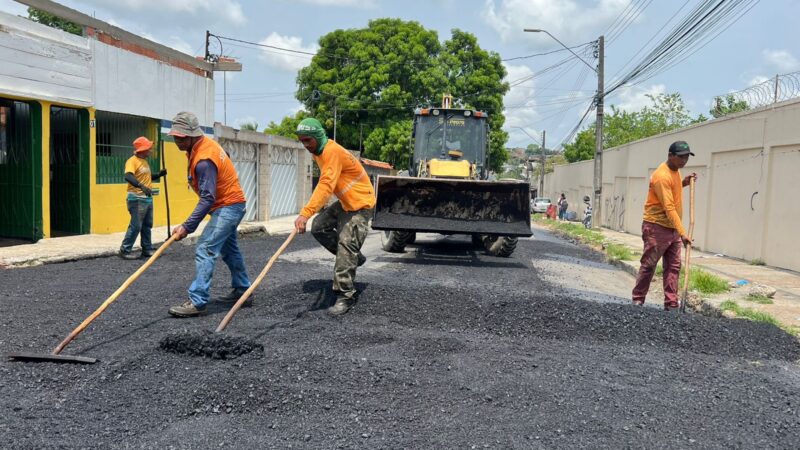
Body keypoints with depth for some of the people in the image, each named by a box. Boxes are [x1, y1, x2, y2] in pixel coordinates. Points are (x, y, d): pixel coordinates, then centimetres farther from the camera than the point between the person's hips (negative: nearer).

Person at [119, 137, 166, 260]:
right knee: (136, 226, -8)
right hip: (137, 199, -9)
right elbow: (128, 176, -30)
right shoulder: (132, 161, -13)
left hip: (148, 198, 9)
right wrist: (141, 186, -44)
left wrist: (159, 174, 10)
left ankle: (147, 250, 21)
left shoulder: (144, 161, 15)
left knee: (147, 225, 13)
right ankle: (125, 251, 1)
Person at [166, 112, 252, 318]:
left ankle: (198, 302, -16)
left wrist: (187, 227, -31)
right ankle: (242, 291, 31)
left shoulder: (204, 160, -27)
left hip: (227, 207, -11)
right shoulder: (204, 143, 2)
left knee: (205, 250, -16)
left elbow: (208, 199, -30)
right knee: (229, 250, 20)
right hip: (230, 203, 11)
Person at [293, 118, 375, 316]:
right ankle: (354, 256, 19)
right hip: (345, 202, 10)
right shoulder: (318, 152, 6)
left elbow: (326, 186, -38)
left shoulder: (333, 152, -26)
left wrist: (305, 213, -45)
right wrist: (319, 206, 6)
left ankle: (345, 296, -9)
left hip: (360, 204, -10)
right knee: (319, 227, 7)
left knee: (346, 245, -15)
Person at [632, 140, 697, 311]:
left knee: (673, 266, 5)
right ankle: (638, 300, 10)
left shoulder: (675, 170, 9)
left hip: (672, 228, 9)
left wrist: (683, 183, 6)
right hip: (657, 227, -9)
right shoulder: (662, 176, -20)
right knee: (648, 265, -1)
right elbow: (669, 207, -25)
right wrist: (682, 232, -28)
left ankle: (671, 304, 8)